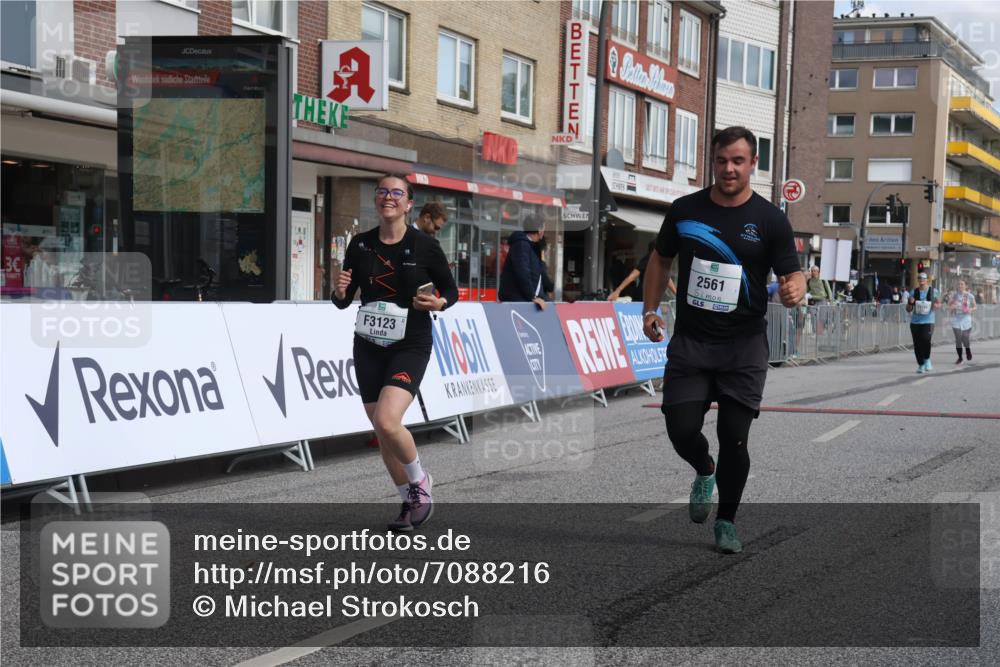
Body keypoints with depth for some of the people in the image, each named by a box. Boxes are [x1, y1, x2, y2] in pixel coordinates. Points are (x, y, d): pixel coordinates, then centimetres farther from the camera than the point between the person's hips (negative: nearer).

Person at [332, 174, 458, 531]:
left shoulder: (425, 246, -6)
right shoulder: (360, 245, 3)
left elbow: (451, 290, 5)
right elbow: (343, 301, 8)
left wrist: (439, 302, -17)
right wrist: (340, 292, -14)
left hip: (410, 346, -5)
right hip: (368, 347, 5)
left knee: (386, 421, -22)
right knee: (381, 431, 8)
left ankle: (420, 482, 5)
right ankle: (410, 501, 27)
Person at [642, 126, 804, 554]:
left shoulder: (770, 220, -3)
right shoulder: (685, 210, 3)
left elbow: (792, 274, -4)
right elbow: (662, 259, 16)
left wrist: (794, 289, -28)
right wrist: (650, 310, 6)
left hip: (744, 346, -2)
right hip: (689, 342, 2)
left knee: (734, 438, -1)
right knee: (681, 429, -5)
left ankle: (726, 521, 19)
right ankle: (704, 472, 31)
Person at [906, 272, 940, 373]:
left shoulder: (933, 291, 3)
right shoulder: (914, 292, 6)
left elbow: (939, 302, 17)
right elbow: (908, 310, 9)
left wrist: (936, 305, -6)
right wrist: (910, 303, -12)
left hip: (928, 321, -2)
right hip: (915, 322, 2)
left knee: (926, 340, -23)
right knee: (917, 344, 2)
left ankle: (927, 360, 0)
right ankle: (920, 365, 15)